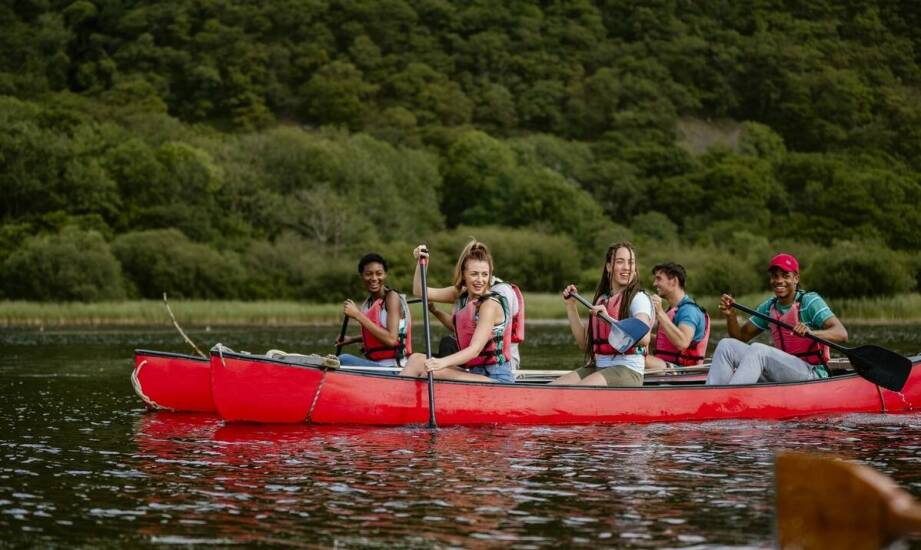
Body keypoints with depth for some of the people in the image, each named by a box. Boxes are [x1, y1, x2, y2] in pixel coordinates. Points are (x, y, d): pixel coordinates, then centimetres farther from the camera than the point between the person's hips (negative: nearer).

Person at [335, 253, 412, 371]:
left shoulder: (392, 297, -10)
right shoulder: (369, 301, 12)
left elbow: (391, 339, -22)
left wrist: (358, 315, -21)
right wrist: (352, 339, 13)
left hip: (392, 368, -9)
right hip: (375, 365, 9)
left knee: (344, 359, -24)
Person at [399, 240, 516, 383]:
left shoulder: (491, 303, -15)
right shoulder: (461, 295, 9)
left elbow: (475, 350, -24)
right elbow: (419, 291, 16)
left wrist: (442, 362, -38)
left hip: (496, 378, -8)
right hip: (474, 374, 8)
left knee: (430, 370, -23)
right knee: (417, 360, -5)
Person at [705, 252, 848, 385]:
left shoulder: (810, 301, -8)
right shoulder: (769, 307, 11)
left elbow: (842, 334, -19)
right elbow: (741, 336, 14)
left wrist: (811, 333, -38)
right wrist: (731, 315, -7)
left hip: (812, 375, -7)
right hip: (780, 376, 7)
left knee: (758, 350, -30)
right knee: (726, 346, -7)